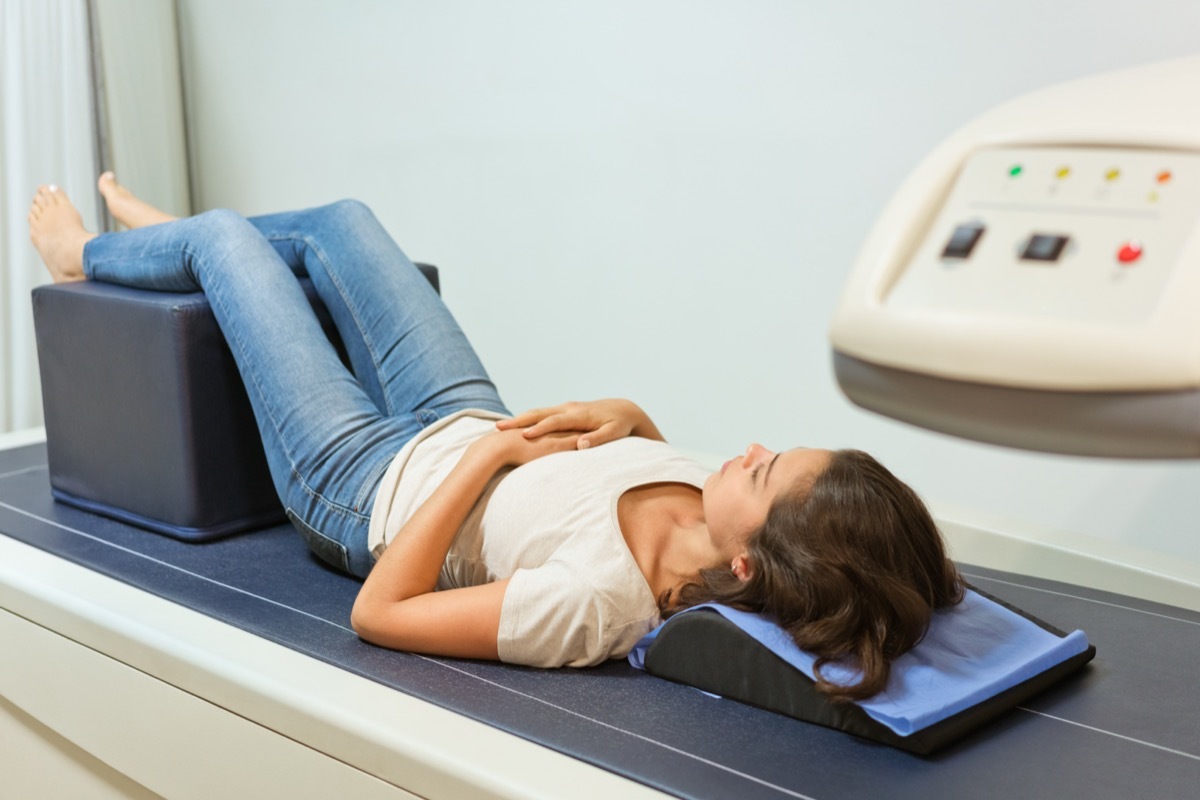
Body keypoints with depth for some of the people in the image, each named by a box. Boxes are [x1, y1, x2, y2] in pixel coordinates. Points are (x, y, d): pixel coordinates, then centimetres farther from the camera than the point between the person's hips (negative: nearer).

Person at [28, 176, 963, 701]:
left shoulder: (595, 600, -45)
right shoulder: (712, 532, -25)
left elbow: (378, 613, -35)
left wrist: (484, 454, -33)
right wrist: (631, 417, -19)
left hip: (371, 485, -6)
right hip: (469, 420, 6)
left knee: (226, 236, 11)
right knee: (338, 221, 19)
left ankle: (89, 256, 49)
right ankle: (162, 235, 54)